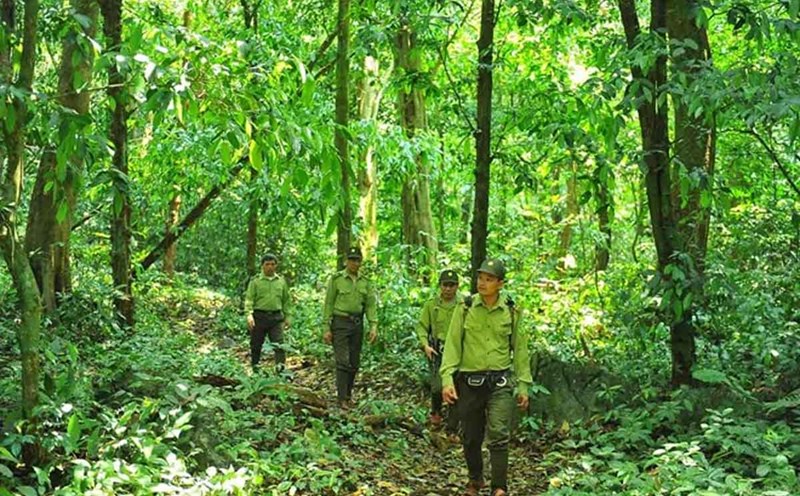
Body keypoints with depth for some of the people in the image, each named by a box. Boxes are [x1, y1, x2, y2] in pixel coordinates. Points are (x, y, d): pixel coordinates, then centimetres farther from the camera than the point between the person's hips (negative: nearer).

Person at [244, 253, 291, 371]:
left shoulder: (281, 281, 12)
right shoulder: (255, 281, 2)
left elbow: (285, 300, 19)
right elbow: (249, 299, -5)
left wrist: (287, 316, 15)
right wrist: (249, 314, -20)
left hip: (276, 317, 1)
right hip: (259, 316, -1)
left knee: (279, 344, -11)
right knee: (256, 346, 6)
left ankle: (281, 367, -17)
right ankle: (254, 368, 18)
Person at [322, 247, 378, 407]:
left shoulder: (365, 283, 9)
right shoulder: (336, 279, -3)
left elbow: (371, 305, 6)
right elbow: (328, 304, -3)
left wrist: (374, 326, -6)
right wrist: (327, 328, -8)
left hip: (357, 324, 5)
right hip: (340, 323, -4)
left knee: (355, 363, 9)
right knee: (343, 361, -10)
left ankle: (348, 393, 23)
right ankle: (342, 398, -8)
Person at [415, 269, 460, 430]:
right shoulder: (431, 305, 7)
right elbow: (421, 326, 5)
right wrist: (425, 345, -11)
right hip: (438, 352, -1)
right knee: (438, 387, -14)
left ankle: (452, 430, 12)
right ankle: (435, 411, 18)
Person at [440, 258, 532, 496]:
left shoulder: (512, 312, 1)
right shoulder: (465, 308, -2)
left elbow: (520, 349, 7)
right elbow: (452, 344, -4)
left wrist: (523, 385, 6)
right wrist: (447, 379, -14)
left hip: (500, 382, -1)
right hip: (469, 382, 1)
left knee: (498, 435, -13)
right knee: (471, 438, 11)